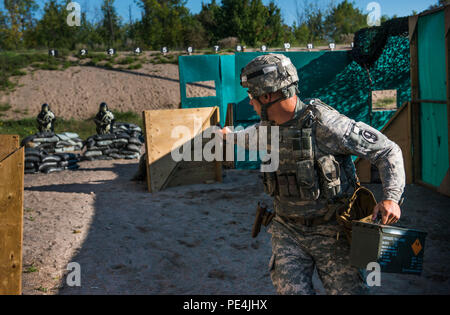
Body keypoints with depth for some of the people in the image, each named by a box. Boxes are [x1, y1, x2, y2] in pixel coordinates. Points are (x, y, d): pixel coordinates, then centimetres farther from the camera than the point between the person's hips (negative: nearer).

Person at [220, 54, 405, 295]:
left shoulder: (324, 123, -19)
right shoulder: (270, 125, 1)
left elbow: (388, 151, -14)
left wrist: (391, 198, -27)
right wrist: (232, 136, 48)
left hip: (331, 232, -4)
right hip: (287, 232, 4)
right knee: (291, 289, -10)